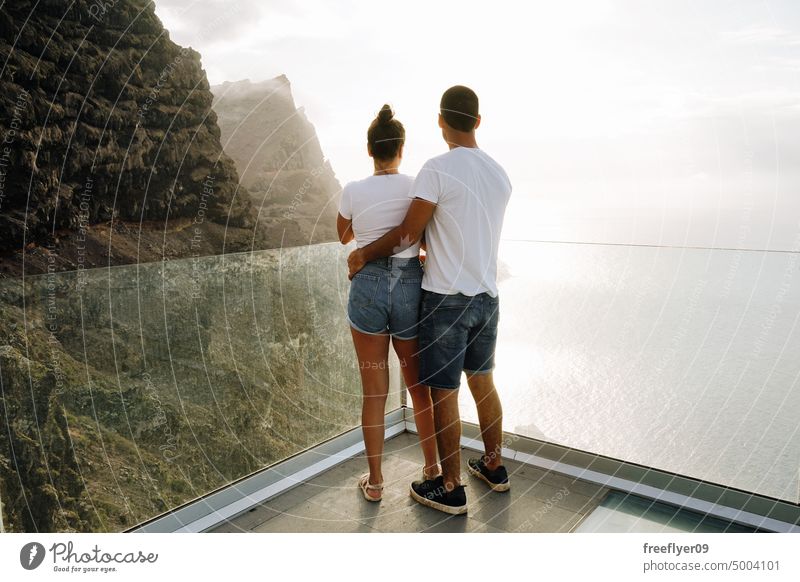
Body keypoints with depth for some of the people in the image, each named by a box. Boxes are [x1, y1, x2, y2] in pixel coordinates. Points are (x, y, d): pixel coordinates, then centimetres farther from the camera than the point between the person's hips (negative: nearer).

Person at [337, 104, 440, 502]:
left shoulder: (353, 192, -4)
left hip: (367, 286, -1)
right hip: (410, 286, 1)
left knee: (374, 391, 10)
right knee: (419, 384, 18)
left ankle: (375, 482, 21)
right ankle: (432, 468, 32)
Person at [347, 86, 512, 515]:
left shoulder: (437, 169, -14)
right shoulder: (500, 174, 8)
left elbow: (408, 234, -14)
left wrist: (363, 255, 0)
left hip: (447, 298, -7)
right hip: (487, 296, 7)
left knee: (444, 394, 4)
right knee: (483, 382, 20)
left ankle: (451, 489, 17)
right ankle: (493, 467, 34)